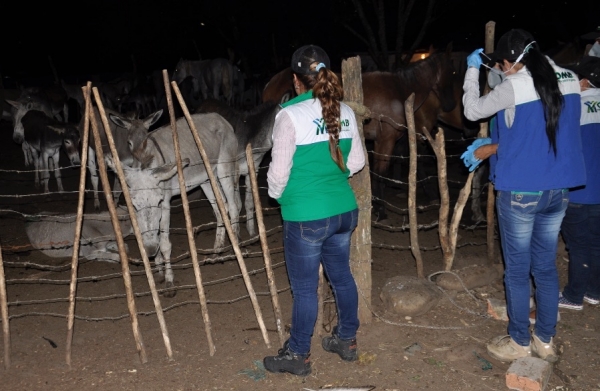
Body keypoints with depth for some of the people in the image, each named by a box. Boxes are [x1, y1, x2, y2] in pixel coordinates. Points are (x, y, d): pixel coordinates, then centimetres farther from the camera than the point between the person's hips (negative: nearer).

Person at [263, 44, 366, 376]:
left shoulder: (290, 115, -15)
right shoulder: (345, 111, 3)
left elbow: (278, 171, -12)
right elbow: (356, 162, 10)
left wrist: (277, 195, 8)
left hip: (306, 216, -6)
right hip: (344, 210, 6)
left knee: (304, 287, 6)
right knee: (341, 275, 20)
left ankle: (298, 355, 22)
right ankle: (347, 340, 36)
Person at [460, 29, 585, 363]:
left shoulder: (515, 86, -14)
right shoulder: (569, 81, 5)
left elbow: (472, 111, 1)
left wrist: (473, 70, 13)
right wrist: (493, 147, 16)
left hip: (520, 191, -6)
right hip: (558, 190, 6)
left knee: (518, 269, 7)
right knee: (547, 267, 15)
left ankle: (520, 343, 20)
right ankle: (546, 341, 26)